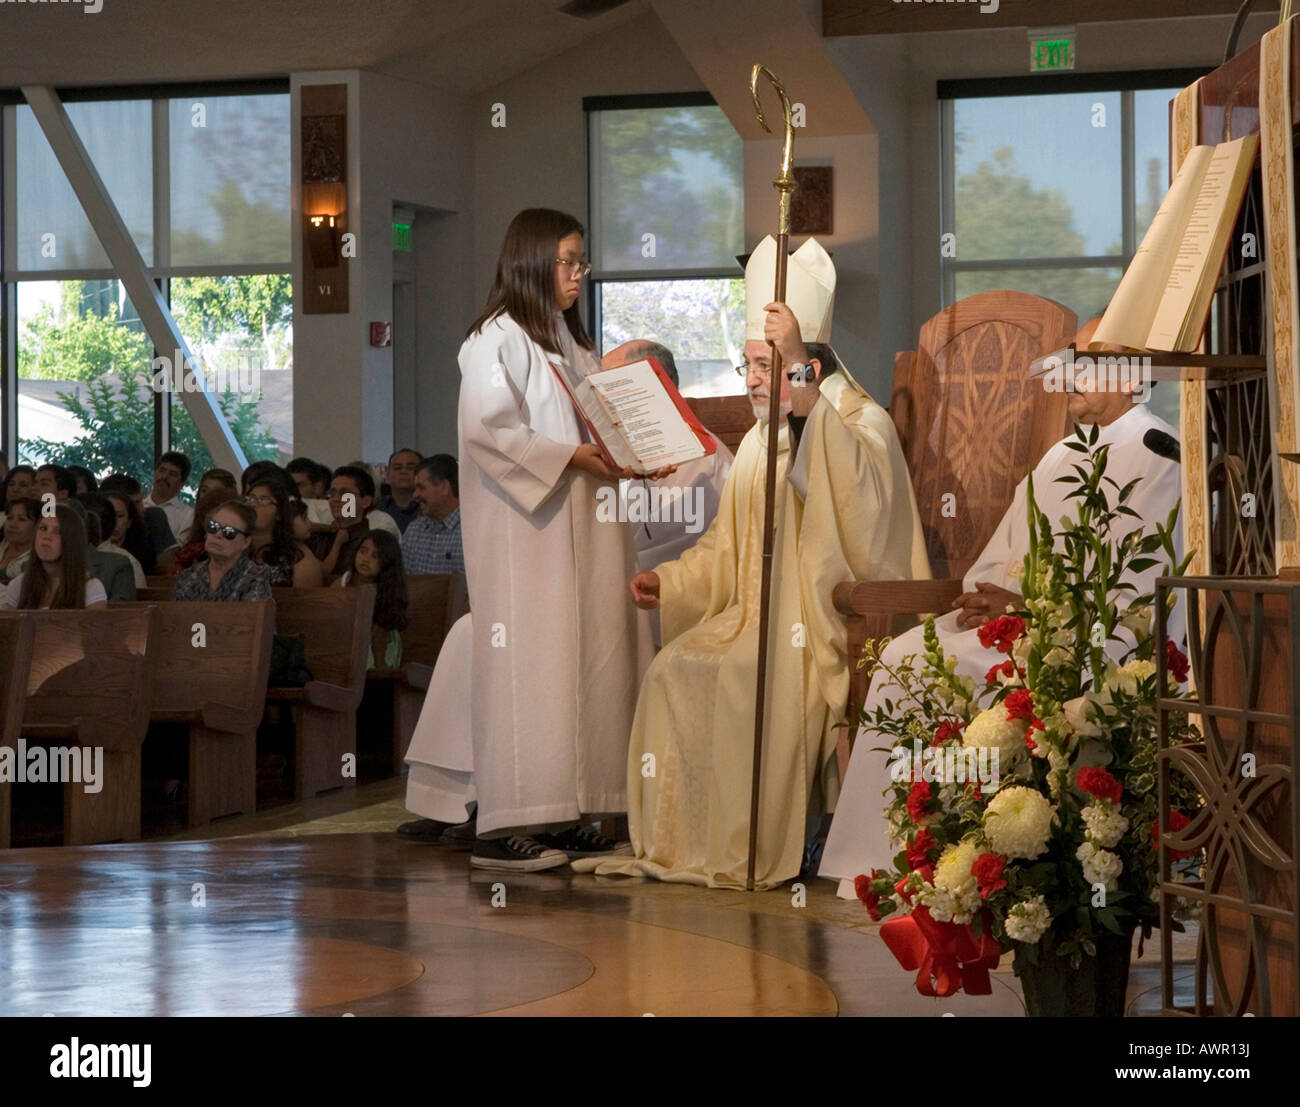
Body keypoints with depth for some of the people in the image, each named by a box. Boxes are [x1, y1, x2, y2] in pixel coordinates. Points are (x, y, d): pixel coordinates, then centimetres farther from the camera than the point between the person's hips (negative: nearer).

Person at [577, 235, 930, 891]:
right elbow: (728, 549, 22)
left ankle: (756, 849, -20)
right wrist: (670, 584, 4)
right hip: (759, 616, 7)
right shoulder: (758, 445, 18)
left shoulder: (865, 425, -6)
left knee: (747, 678, -32)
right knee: (674, 670, -18)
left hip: (832, 625, -7)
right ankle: (678, 843, -12)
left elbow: (854, 491, -32)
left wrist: (802, 383, -36)